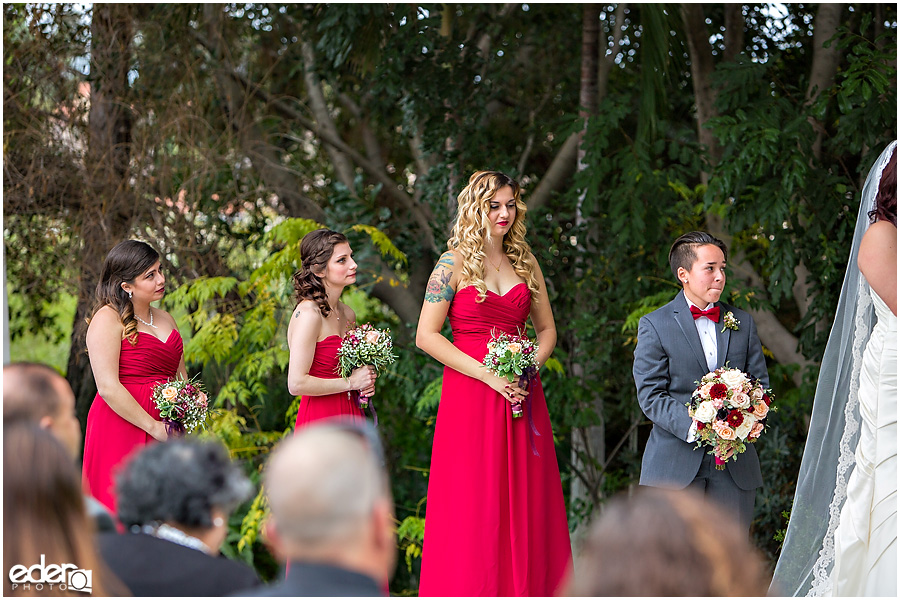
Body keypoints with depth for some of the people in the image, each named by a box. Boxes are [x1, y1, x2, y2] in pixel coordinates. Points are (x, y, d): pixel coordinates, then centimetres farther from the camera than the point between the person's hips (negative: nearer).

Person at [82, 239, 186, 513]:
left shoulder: (165, 320, 17)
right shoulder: (108, 319, -6)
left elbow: (180, 375, 27)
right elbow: (108, 387, -15)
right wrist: (154, 427, -13)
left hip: (165, 435, 7)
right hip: (121, 431, -7)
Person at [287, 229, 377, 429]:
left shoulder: (347, 314, 10)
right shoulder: (308, 313, -15)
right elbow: (297, 384, -22)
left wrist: (365, 381, 4)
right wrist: (350, 383, -11)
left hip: (350, 418, 7)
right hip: (319, 421, -7)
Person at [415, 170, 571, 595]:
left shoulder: (525, 263, 13)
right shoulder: (454, 264, -2)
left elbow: (547, 329, 19)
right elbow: (426, 336, -7)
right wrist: (488, 374, -13)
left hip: (522, 396, 4)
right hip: (469, 394, -4)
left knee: (525, 507, 2)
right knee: (471, 509, -4)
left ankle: (526, 590, 7)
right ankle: (469, 591, 1)